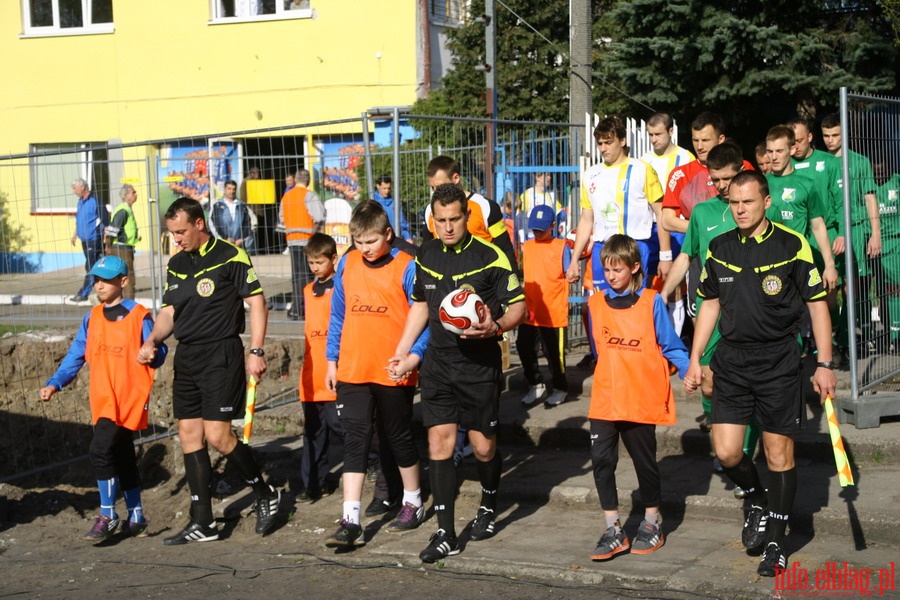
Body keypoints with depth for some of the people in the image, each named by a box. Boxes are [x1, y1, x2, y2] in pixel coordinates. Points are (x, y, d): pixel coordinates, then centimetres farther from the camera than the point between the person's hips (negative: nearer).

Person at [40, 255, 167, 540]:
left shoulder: (139, 316, -6)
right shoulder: (93, 318, 11)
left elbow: (158, 356, -4)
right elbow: (76, 355, 11)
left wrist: (151, 353, -27)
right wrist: (54, 383, 0)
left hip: (129, 397, -6)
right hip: (103, 400, 6)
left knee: (101, 450, -17)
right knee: (123, 458, 14)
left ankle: (107, 516, -5)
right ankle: (136, 519, 24)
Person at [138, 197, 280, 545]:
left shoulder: (231, 257, -8)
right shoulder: (176, 265, 12)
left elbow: (256, 302, -8)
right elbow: (169, 311, 16)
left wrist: (256, 352, -14)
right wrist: (152, 341, -3)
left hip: (221, 354, -7)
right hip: (186, 356, 8)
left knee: (217, 435, -12)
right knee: (189, 435, 6)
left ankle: (265, 494, 11)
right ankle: (202, 523, 12)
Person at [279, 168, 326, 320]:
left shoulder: (286, 196, 11)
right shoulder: (309, 195, -9)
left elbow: (282, 219, 14)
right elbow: (319, 217, -17)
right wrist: (316, 225, 2)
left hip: (291, 239, 5)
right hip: (307, 239, -5)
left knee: (296, 275, 11)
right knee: (306, 274, -3)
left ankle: (296, 309, 12)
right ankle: (304, 309, -7)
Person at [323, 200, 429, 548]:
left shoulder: (406, 268, -9)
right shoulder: (347, 264, 5)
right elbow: (338, 315, 13)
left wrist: (412, 356, -21)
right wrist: (331, 360, 12)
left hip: (394, 373, -3)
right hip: (352, 372, 3)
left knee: (398, 438, 11)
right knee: (355, 440, -2)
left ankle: (413, 503, 31)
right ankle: (351, 522, -4)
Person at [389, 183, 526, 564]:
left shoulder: (490, 257, -10)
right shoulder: (426, 255, 6)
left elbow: (518, 305, -6)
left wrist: (495, 327, -26)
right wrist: (403, 352, 16)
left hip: (480, 363, -4)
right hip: (438, 361, 4)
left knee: (483, 445, 4)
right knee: (439, 442, -3)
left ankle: (489, 505, 34)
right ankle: (445, 534, 1)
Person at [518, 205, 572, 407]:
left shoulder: (561, 246, -5)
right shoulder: (527, 247, 7)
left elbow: (568, 276, -2)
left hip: (554, 313, -4)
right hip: (530, 312, 4)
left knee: (554, 352, 6)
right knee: (525, 347, 6)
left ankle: (559, 389, 24)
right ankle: (536, 385, 24)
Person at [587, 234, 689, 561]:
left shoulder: (651, 302, -5)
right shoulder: (596, 304, 6)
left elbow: (670, 346, -3)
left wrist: (689, 371, -12)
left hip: (642, 399, -3)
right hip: (605, 399, 3)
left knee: (645, 461, 9)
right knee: (601, 459, -5)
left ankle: (652, 524, 26)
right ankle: (613, 531, 4)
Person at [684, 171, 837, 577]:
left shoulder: (792, 246, -7)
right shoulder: (719, 249, 5)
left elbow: (817, 303, -3)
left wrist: (824, 364, -7)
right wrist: (695, 359, 11)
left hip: (779, 364, -3)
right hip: (732, 362, 3)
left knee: (779, 454, 2)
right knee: (726, 452, -2)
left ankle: (774, 544, 14)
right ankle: (757, 501, 29)